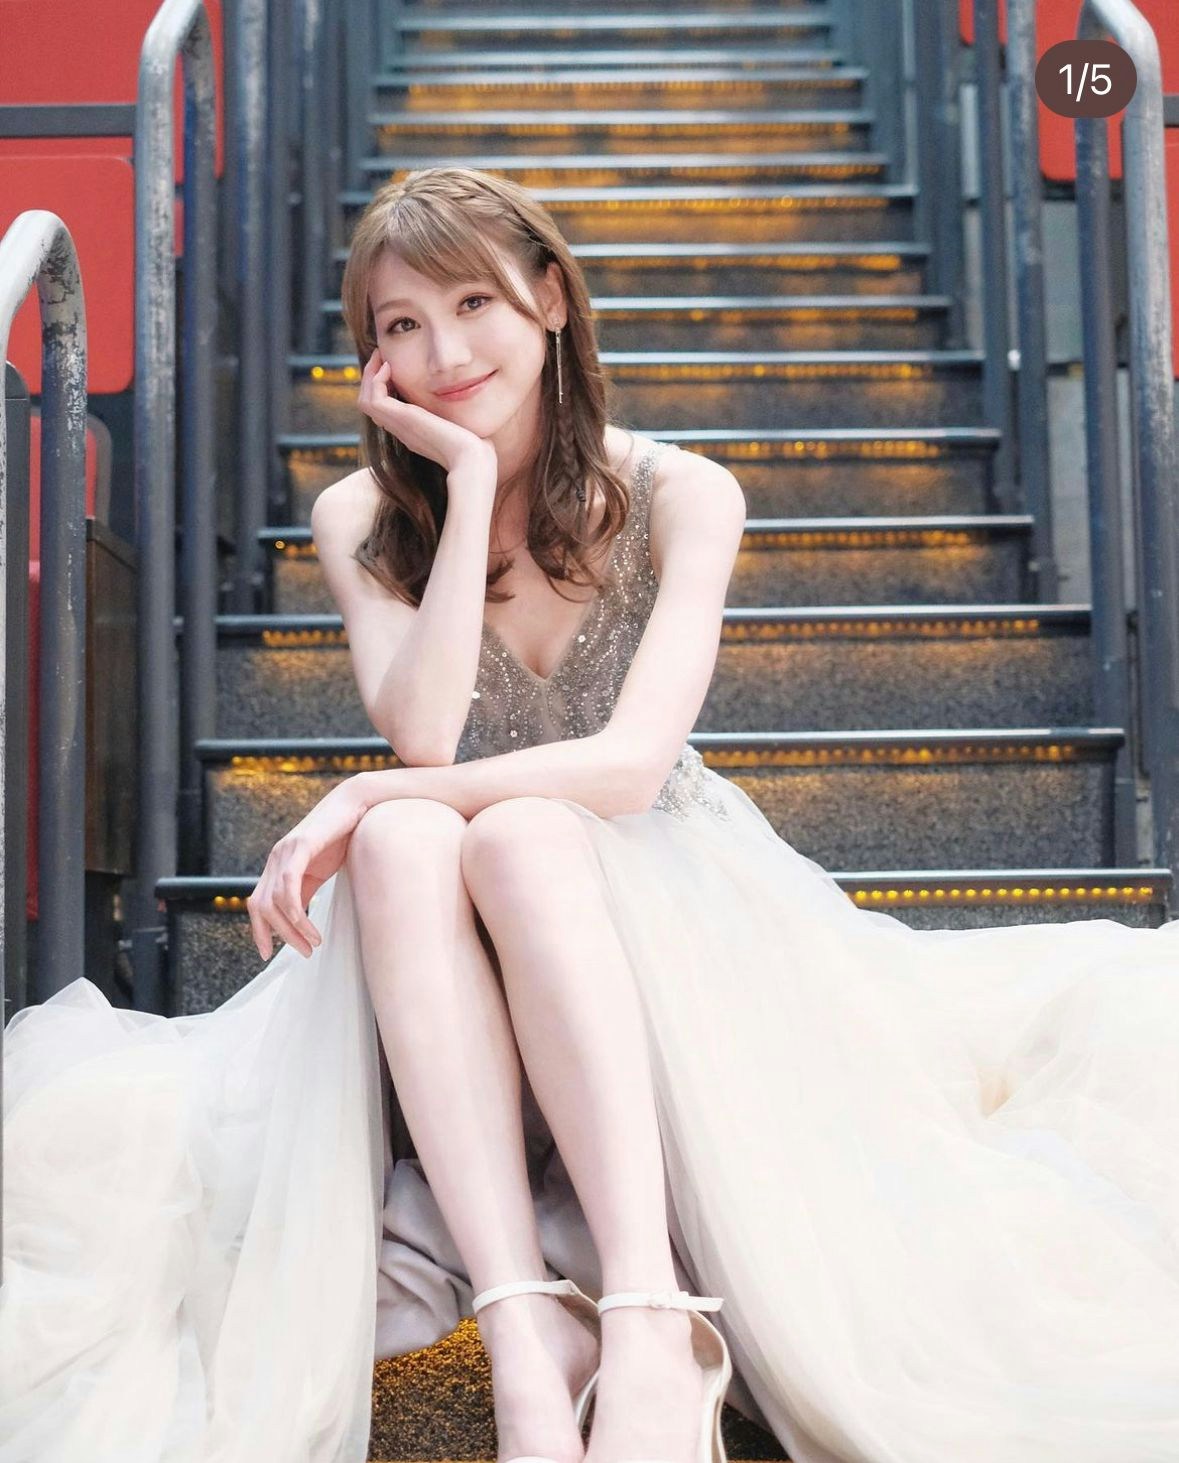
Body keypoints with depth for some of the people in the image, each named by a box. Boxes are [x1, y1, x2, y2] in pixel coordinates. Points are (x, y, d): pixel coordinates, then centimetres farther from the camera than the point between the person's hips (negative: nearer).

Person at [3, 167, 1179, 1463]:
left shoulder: (678, 497, -6)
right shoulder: (358, 521, 1)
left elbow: (631, 763, -18)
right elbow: (423, 733, -17)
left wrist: (363, 797, -23)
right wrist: (470, 484, -16)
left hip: (659, 893, -1)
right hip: (461, 956, 2)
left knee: (519, 836, -35)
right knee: (405, 841, -33)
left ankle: (653, 1321, -46)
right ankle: (526, 1334, -44)